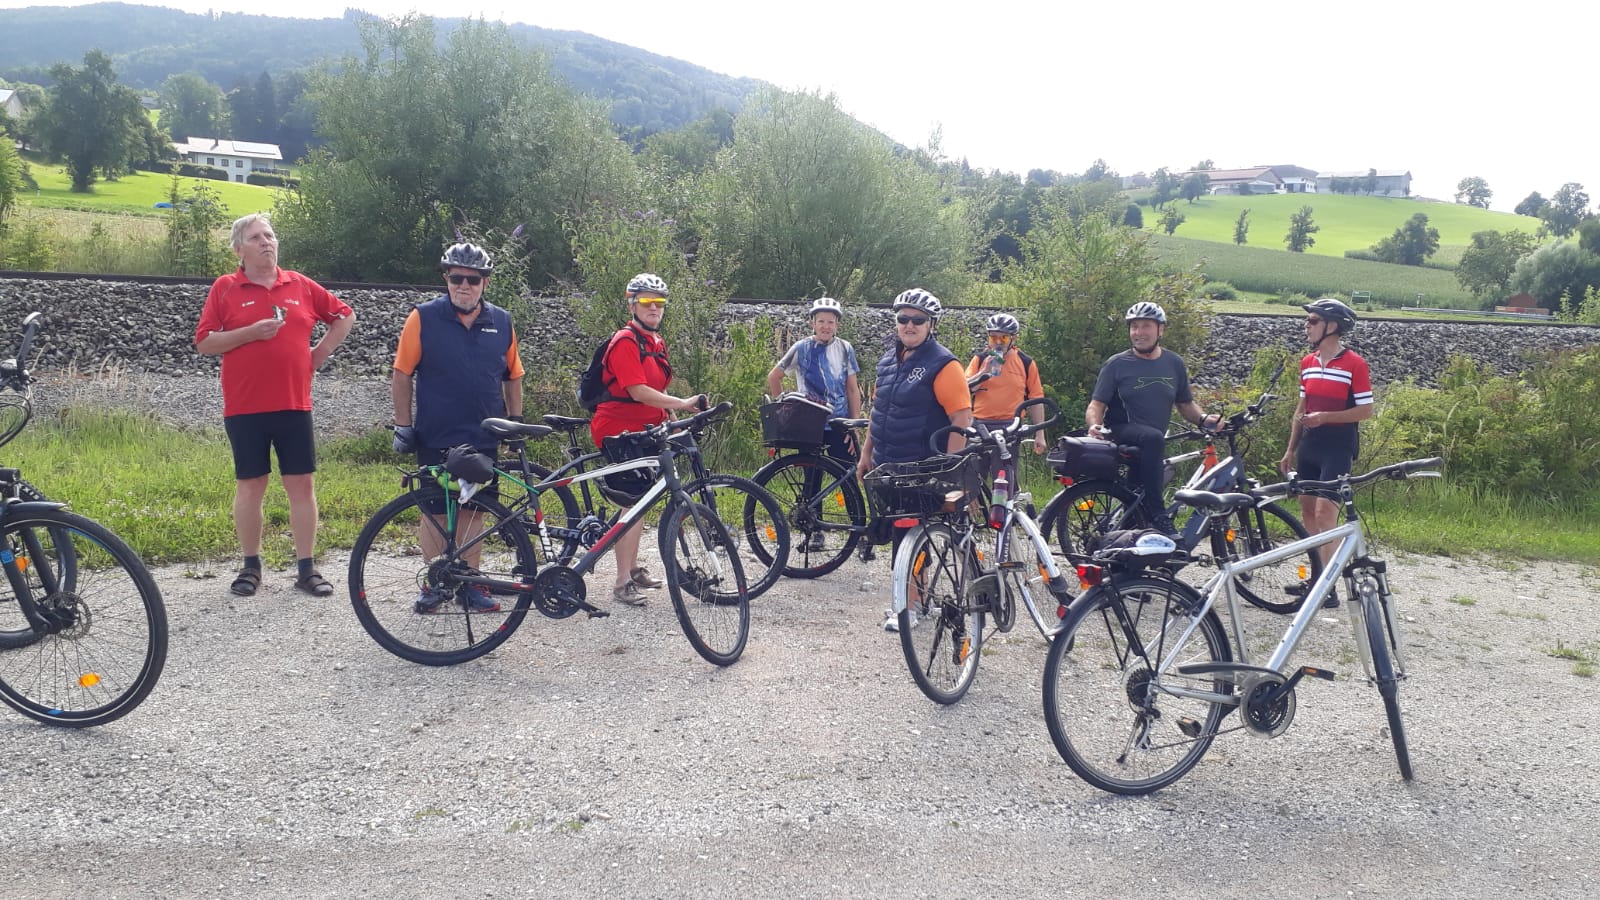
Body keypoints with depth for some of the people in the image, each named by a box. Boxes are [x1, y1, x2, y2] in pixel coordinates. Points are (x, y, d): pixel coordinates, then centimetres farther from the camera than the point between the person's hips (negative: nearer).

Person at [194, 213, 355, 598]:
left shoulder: (301, 286, 7)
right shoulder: (225, 288, 2)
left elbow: (345, 316, 18)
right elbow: (204, 342, -2)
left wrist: (320, 352, 8)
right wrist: (252, 332, -14)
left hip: (294, 405, 2)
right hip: (244, 407, -1)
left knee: (301, 484, 2)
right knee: (250, 485, 6)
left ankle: (307, 567, 9)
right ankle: (251, 564, 20)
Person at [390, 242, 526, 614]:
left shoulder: (501, 322, 5)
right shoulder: (423, 318, -5)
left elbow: (513, 376, 14)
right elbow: (402, 374, -2)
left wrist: (516, 421, 11)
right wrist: (403, 425, -4)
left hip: (484, 439, 3)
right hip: (436, 439, -3)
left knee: (474, 510, 9)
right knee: (436, 511, 6)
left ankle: (470, 585, 20)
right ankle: (434, 584, 19)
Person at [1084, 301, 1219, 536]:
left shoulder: (1174, 364, 10)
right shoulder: (1117, 364, -1)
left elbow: (1185, 404, 18)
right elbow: (1096, 405, -5)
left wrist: (1204, 418, -3)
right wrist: (1095, 425, -27)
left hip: (1151, 447, 5)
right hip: (1120, 434, -5)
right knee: (1152, 438, -36)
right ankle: (1158, 516, -38)